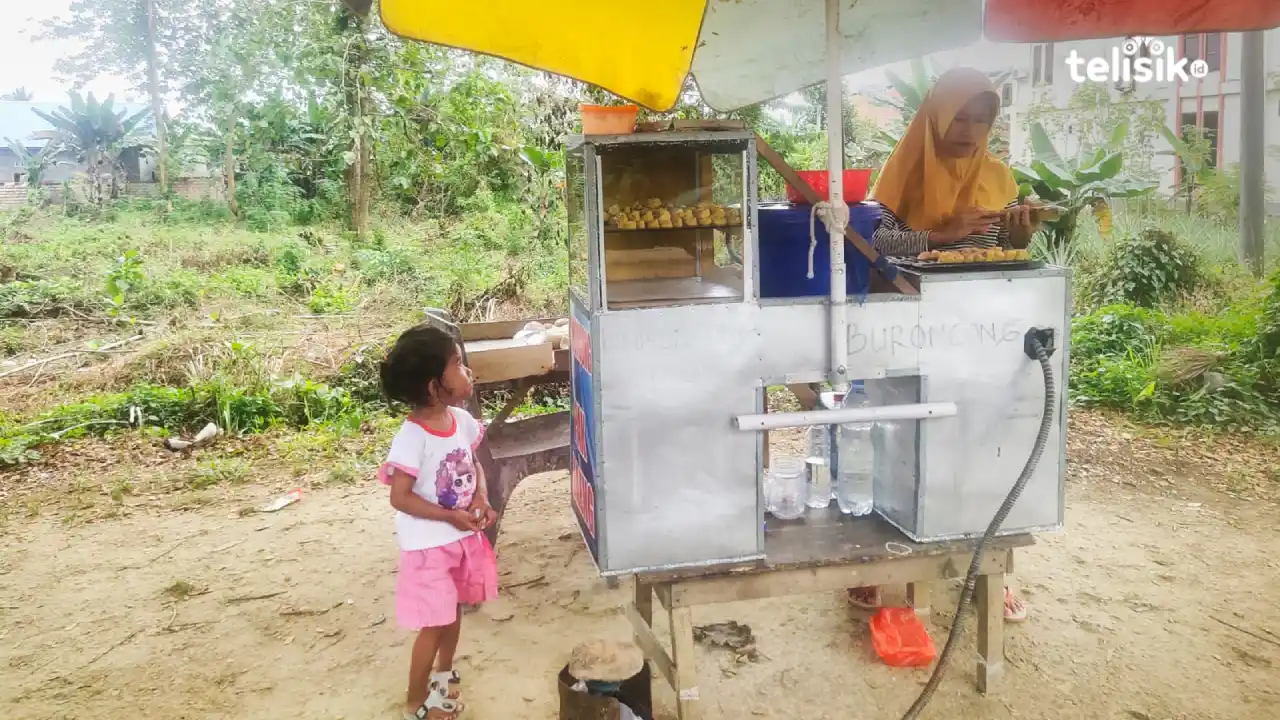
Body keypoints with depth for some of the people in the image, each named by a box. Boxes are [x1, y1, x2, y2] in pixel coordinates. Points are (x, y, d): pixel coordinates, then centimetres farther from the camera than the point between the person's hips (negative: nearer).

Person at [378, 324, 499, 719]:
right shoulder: (411, 438, -26)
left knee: (454, 611, 22)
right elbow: (400, 497, -22)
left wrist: (482, 499, -7)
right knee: (434, 624, 3)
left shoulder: (462, 420, -4)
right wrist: (451, 516, -22)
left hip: (464, 536, 7)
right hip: (429, 543, -7)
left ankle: (444, 674, 47)